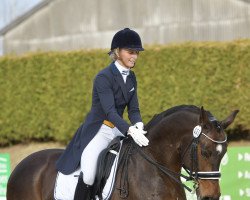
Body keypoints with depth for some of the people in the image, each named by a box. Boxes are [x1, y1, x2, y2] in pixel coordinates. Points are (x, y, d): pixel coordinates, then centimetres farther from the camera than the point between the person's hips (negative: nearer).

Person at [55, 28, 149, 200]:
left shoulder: (131, 78, 8)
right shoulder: (104, 77, -16)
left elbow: (133, 109, 4)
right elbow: (109, 111, -26)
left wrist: (139, 125, -20)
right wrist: (131, 130, -40)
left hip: (119, 129, 8)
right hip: (98, 131, -8)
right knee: (89, 178, -24)